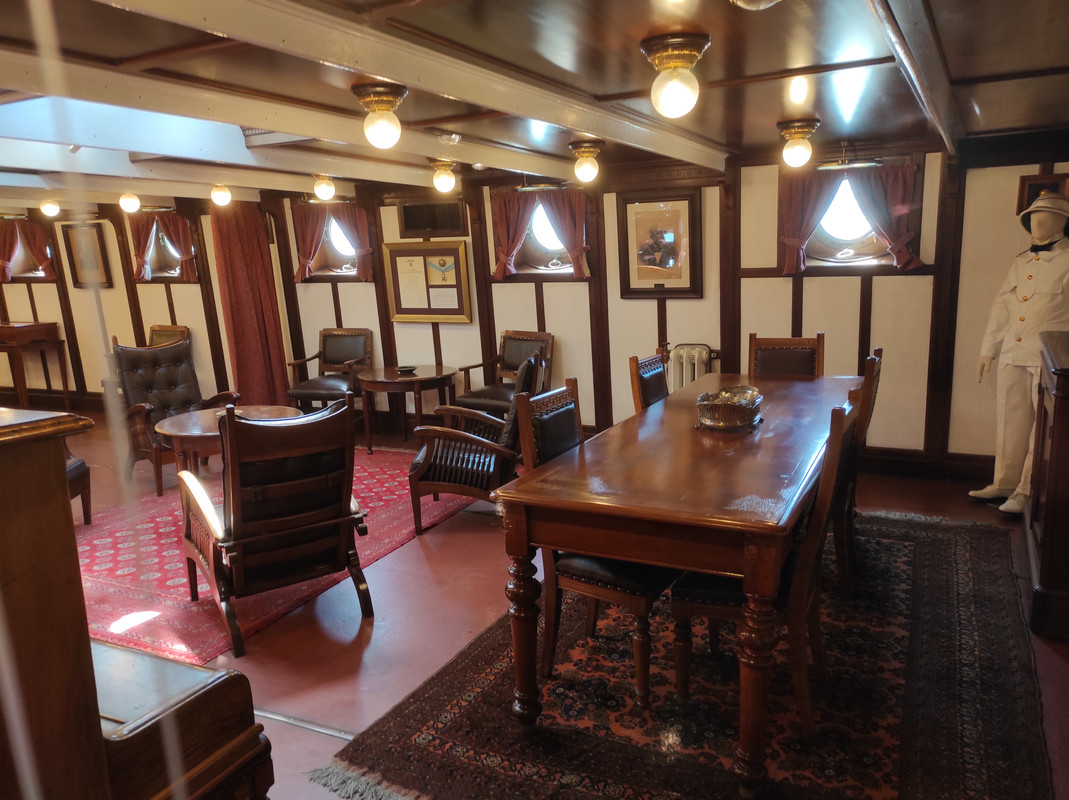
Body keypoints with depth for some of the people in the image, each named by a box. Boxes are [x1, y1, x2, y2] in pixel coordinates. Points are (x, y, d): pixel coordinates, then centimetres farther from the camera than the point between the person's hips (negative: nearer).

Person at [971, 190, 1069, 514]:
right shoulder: (1020, 262, 14)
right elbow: (1002, 306, 17)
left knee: (1043, 429, 0)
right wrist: (988, 349, 15)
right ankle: (1004, 484, 21)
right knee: (1010, 423, 11)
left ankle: (1026, 492, 6)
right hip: (1013, 355, 6)